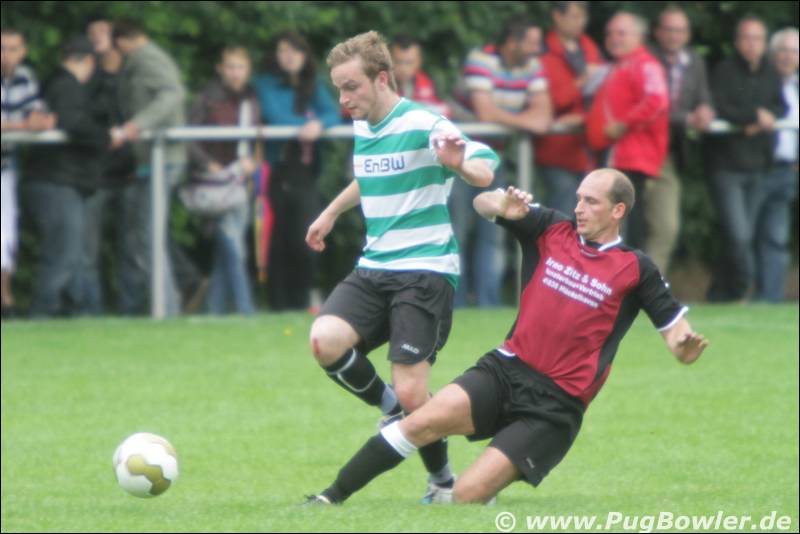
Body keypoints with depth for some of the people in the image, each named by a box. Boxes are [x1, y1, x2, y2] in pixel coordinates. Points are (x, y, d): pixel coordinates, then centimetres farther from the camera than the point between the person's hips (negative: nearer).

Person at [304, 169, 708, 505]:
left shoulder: (634, 269, 0)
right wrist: (503, 205, -16)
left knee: (467, 495, -18)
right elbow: (483, 202, 8)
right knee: (424, 421, -22)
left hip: (554, 406, -3)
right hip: (506, 370, 3)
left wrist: (686, 346, -23)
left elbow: (676, 331, 1)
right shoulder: (552, 229, 9)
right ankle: (330, 498, -15)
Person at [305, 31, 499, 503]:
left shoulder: (422, 126, -13)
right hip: (374, 270, 7)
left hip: (425, 272, -7)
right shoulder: (362, 128, 11)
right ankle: (391, 408, 5)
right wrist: (332, 212, 42)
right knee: (325, 340, -21)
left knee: (411, 394, -11)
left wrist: (460, 163, -46)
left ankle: (443, 480, 15)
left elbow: (485, 171, -24)